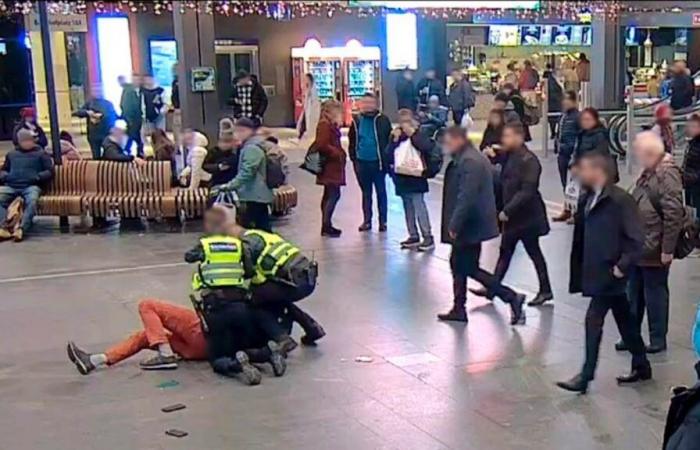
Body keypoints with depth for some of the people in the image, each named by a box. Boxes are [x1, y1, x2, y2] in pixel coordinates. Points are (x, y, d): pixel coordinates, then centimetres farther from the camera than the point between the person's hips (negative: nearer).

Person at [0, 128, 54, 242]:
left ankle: (22, 229, -50)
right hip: (11, 186, 3)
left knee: (32, 201, -38)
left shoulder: (40, 154, 17)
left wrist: (37, 177, -10)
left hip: (31, 186, -3)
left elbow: (50, 171, 9)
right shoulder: (12, 154, 29)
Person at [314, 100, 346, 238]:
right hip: (330, 166, -11)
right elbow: (321, 145, -24)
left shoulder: (330, 125, 17)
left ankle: (326, 225, 21)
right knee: (334, 194, -11)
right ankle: (326, 226, -9)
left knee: (329, 195, 15)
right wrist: (337, 153, -19)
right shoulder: (324, 126, -15)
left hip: (332, 166, 11)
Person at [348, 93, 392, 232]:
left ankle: (382, 221, 13)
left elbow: (389, 141, -4)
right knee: (365, 192, 12)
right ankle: (367, 220, 19)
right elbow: (352, 140, 10)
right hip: (362, 162, 3)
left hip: (377, 162, -3)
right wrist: (353, 157, 2)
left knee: (381, 192, 6)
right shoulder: (356, 120, 4)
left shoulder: (382, 120, -5)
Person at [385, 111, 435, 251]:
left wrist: (412, 134, -19)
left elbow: (427, 146, -22)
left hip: (416, 178, -6)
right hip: (401, 178, 6)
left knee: (419, 206, -10)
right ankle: (413, 236, 20)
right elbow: (388, 154, 1)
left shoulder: (419, 134, -3)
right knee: (408, 208, 11)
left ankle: (428, 237, -6)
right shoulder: (397, 136, 9)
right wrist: (395, 140, -12)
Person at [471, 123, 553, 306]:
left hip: (527, 216, -8)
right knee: (505, 252, 12)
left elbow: (527, 191, -25)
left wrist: (507, 210, -25)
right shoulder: (509, 156, 5)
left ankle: (545, 291, 18)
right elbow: (504, 183, 12)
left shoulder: (529, 160, -19)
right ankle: (492, 288, 17)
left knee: (533, 252, 5)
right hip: (512, 215, 8)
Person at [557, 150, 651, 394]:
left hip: (609, 273, -8)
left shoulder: (620, 200, -17)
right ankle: (641, 366, 31)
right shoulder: (588, 199, 8)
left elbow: (636, 239, -18)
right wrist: (579, 271, 10)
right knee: (624, 319, 18)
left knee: (594, 320, -6)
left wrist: (621, 267, -18)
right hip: (594, 272, 8)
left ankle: (586, 377, 1)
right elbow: (582, 237, 14)